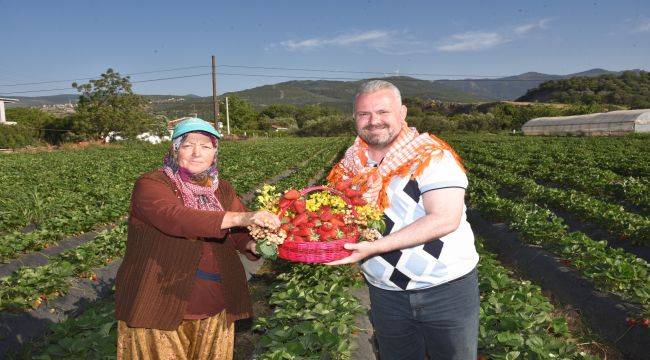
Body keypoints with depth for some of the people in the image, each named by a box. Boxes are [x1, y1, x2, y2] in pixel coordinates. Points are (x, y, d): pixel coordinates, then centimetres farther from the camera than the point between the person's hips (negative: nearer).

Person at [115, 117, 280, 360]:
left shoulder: (222, 190, 7)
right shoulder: (150, 185, -11)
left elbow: (241, 232, 1)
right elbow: (176, 218, -30)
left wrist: (256, 244, -23)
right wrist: (240, 217, -39)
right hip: (160, 307, -5)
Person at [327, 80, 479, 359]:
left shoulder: (432, 156, -16)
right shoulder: (350, 166, 0)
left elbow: (445, 219, -26)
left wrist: (376, 247, -30)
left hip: (448, 288, -4)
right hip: (385, 292, 4)